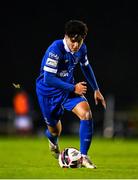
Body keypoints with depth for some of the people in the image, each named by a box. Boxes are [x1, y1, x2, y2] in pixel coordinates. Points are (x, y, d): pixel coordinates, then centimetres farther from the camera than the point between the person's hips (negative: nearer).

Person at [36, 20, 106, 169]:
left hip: (69, 88, 4)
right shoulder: (55, 50, -29)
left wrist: (96, 89, 15)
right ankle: (53, 140, 53)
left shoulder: (81, 48, -8)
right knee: (55, 129, 11)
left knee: (86, 113, -22)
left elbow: (86, 66, 14)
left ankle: (83, 156, -15)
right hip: (48, 92, -4)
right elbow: (48, 79, -32)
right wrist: (73, 88, -33)